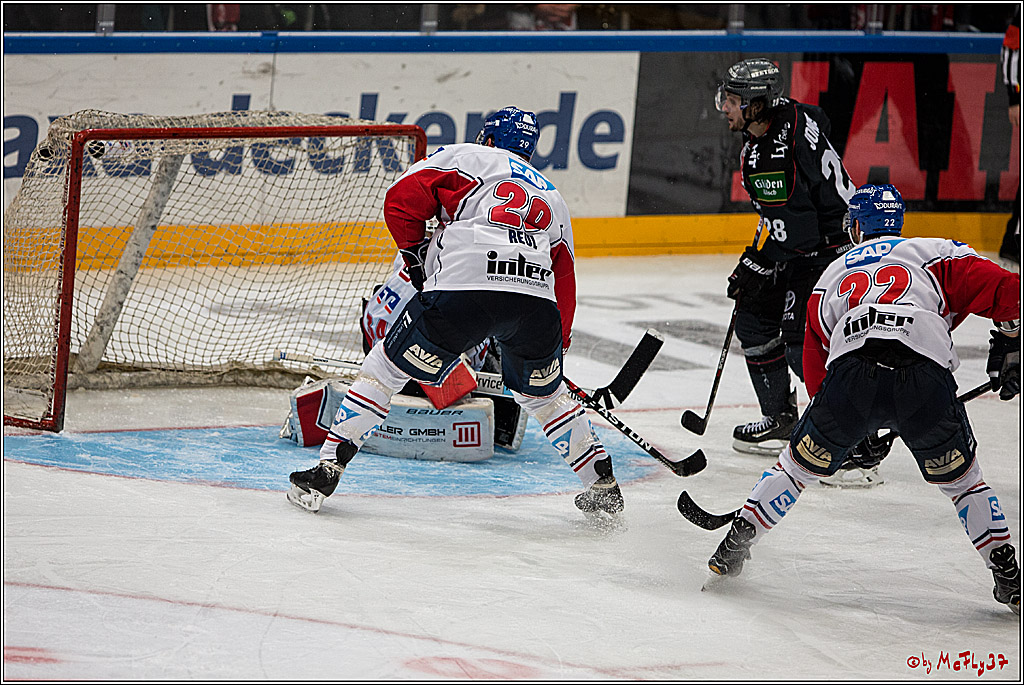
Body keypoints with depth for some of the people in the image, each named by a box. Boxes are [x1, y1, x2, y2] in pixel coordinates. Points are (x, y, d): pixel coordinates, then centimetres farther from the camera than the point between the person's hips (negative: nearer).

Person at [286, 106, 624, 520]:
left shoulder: (464, 157, 22)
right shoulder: (551, 196, 35)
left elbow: (402, 200, 9)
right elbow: (565, 279, 31)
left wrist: (416, 254, 22)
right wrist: (557, 349, 36)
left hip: (463, 288, -4)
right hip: (537, 300, 4)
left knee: (387, 367, 10)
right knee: (542, 394, 27)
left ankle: (327, 470, 6)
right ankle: (603, 487, 28)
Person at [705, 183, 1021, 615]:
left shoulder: (833, 274, 34)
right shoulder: (938, 254, 25)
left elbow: (815, 365, 33)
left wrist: (858, 426, 40)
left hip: (851, 372, 1)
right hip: (926, 376, -1)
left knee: (800, 463, 22)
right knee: (961, 478, 19)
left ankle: (734, 547, 24)